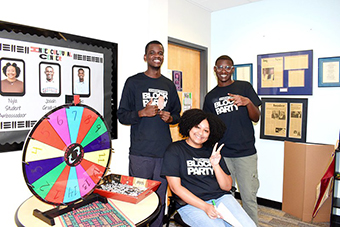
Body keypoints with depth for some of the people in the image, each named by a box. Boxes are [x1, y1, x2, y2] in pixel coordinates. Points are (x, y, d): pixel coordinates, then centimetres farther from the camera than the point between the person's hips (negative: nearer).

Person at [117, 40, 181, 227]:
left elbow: (177, 114, 21)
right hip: (140, 152, -3)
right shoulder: (133, 82, 3)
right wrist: (142, 113, -15)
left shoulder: (169, 85, 14)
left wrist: (170, 117, -1)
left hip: (164, 151, 3)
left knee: (160, 198, 10)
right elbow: (122, 115, 2)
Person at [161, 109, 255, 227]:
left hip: (221, 198, 4)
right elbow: (175, 187, -6)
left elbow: (227, 187, 11)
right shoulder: (174, 150, 2)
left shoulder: (212, 151, 14)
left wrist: (216, 165, -7)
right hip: (191, 204, -4)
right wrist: (205, 207, -13)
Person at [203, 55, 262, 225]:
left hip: (245, 153, -2)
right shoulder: (210, 97, 10)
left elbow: (256, 118, -1)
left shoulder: (244, 87, 3)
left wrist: (248, 102, -21)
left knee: (249, 197, 2)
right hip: (221, 154, 2)